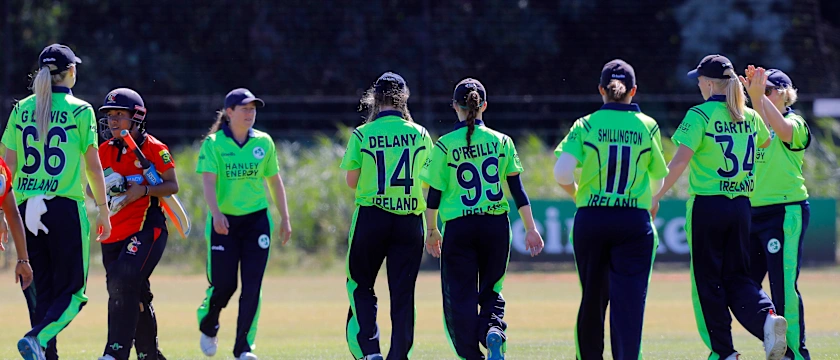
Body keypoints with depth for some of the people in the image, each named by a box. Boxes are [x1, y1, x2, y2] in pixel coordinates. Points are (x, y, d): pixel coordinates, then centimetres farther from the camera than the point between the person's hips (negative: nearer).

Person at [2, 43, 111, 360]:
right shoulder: (79, 110, -3)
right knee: (71, 290, 1)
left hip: (26, 207, 4)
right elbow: (93, 166, -2)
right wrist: (103, 209, 7)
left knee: (40, 290, 10)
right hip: (65, 208, -4)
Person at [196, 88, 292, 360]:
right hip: (224, 222, -2)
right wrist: (216, 214, -30)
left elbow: (274, 182, 13)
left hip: (257, 220, 2)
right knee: (223, 284, -4)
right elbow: (209, 181, -15)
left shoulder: (264, 142, 5)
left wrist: (285, 218, 12)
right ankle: (207, 327, 28)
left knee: (252, 286, -6)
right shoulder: (213, 143, -5)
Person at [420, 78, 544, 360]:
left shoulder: (445, 146, -4)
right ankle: (494, 329, -16)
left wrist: (431, 230, 12)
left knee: (460, 297, 4)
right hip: (496, 225, 2)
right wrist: (531, 228, 7)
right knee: (491, 292, 14)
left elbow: (435, 193, -1)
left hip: (458, 228, -2)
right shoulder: (501, 142, 1)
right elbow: (518, 189, 1)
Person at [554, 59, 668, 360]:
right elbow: (659, 180, 10)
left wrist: (576, 194, 9)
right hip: (635, 221, -1)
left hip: (590, 219, 1)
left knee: (592, 299, 14)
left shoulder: (586, 125, 0)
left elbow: (562, 173, -11)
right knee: (629, 300, -6)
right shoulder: (648, 127, 3)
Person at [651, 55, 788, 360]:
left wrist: (657, 195, -13)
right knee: (737, 276, 12)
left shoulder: (701, 115, -11)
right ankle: (767, 317, -17)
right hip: (741, 205, 5)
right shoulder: (749, 116, 7)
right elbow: (766, 141, 29)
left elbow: (681, 160, -20)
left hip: (707, 206, -5)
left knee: (708, 280, 5)